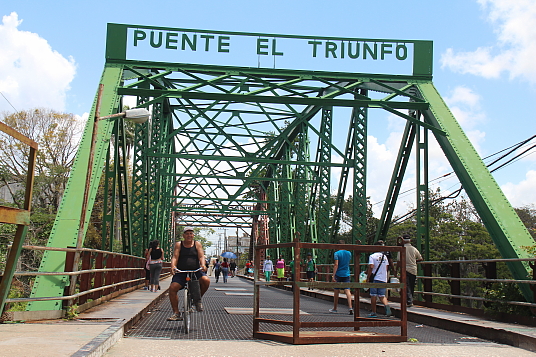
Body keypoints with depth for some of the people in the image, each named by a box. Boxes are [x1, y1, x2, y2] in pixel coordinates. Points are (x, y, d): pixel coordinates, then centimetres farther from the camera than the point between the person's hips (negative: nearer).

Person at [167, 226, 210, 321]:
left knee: (206, 280, -29)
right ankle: (176, 313, -9)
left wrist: (203, 265, -23)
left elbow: (201, 256, -1)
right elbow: (175, 257, -3)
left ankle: (198, 299, 0)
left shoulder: (197, 244, 11)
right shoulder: (178, 245, 9)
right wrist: (173, 266, -24)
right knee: (172, 288, -20)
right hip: (181, 272, 0)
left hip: (196, 271, 0)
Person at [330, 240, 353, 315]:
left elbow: (336, 264, -15)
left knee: (336, 292, 9)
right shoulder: (349, 253, 6)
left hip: (338, 274, -3)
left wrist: (333, 275, -16)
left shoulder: (336, 253, -8)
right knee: (347, 291, -3)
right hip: (346, 274, 3)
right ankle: (350, 308, -19)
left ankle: (334, 309, 19)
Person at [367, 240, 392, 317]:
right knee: (382, 296, 8)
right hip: (383, 279, 4)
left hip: (374, 278, -4)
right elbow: (387, 268, 12)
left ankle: (373, 312, 7)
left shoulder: (372, 256, -6)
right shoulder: (385, 256, 9)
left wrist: (368, 278, -8)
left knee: (373, 296, 5)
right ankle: (386, 305, -20)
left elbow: (371, 267, -14)